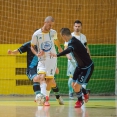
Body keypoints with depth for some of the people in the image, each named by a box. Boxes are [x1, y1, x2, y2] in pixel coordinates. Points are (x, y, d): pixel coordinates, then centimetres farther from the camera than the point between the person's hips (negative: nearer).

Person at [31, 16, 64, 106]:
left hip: (52, 59, 1)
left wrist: (60, 48, 31)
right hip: (42, 60, -1)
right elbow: (32, 47, 3)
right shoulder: (36, 34, -10)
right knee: (42, 76, -21)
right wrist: (37, 54, -15)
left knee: (49, 79, -3)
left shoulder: (53, 33, -4)